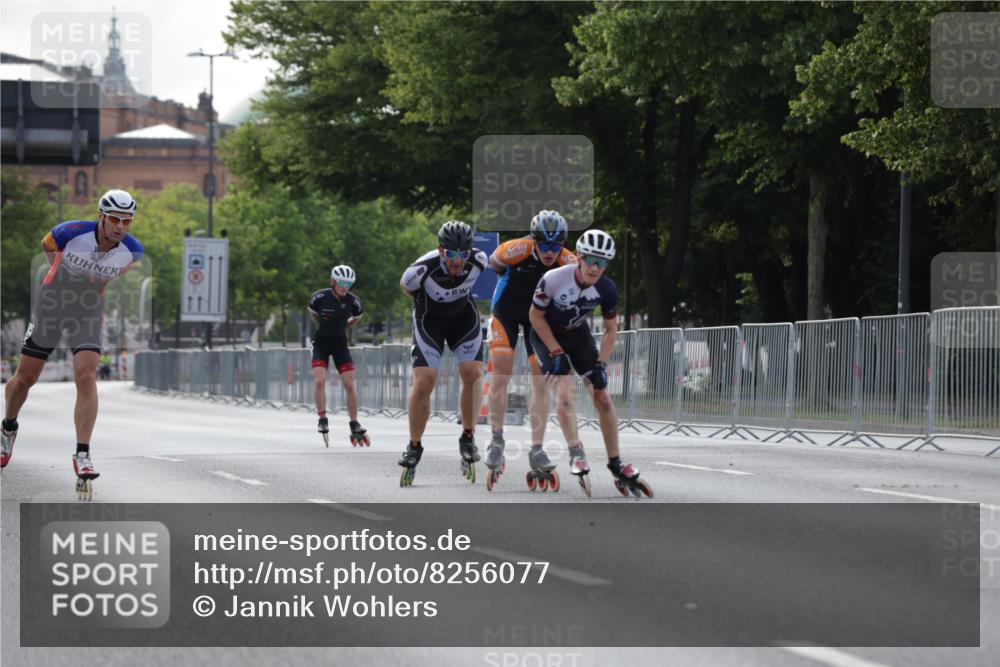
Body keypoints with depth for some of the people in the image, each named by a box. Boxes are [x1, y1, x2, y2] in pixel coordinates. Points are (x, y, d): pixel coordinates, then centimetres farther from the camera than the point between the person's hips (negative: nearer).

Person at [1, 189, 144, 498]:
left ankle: (82, 455, -17)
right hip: (50, 306, -1)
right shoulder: (72, 232, -26)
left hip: (88, 313, 1)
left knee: (87, 378, -20)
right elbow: (46, 245, -1)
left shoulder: (133, 250, -18)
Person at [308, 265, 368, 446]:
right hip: (321, 343, -1)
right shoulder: (320, 298, -16)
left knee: (349, 384, -6)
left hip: (340, 343, 1)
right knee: (320, 380, -20)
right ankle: (322, 420, -6)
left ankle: (355, 427, 4)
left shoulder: (353, 302, -12)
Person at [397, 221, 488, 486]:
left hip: (464, 314, 2)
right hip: (430, 318, -2)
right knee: (423, 383, -13)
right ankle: (414, 448, 4)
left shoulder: (479, 260, -26)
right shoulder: (423, 268, -34)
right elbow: (406, 286, -8)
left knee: (472, 373, -16)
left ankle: (468, 439, 1)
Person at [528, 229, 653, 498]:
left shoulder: (606, 289, -21)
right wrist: (556, 352, -19)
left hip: (578, 335, 3)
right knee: (565, 389, -24)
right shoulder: (553, 280, -32)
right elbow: (536, 316, -17)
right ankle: (576, 455, -20)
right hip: (547, 335, -3)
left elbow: (611, 329, -6)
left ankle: (616, 464, 5)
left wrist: (601, 364, -14)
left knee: (603, 397, -3)